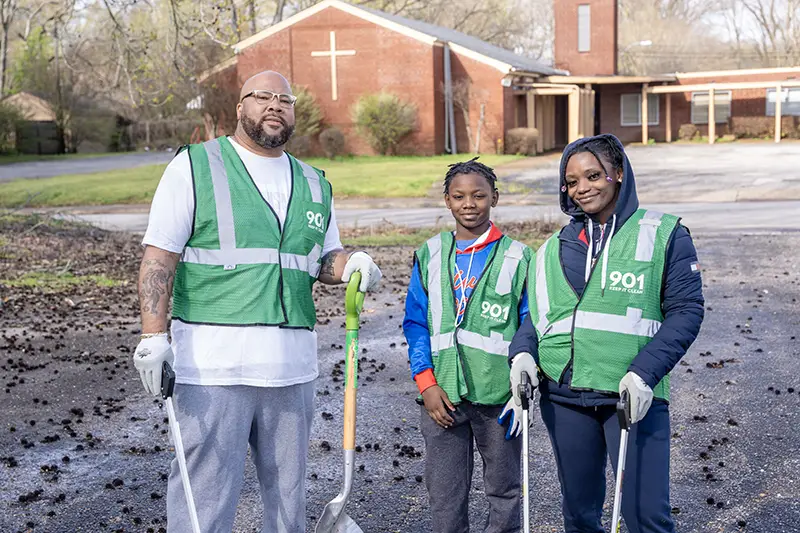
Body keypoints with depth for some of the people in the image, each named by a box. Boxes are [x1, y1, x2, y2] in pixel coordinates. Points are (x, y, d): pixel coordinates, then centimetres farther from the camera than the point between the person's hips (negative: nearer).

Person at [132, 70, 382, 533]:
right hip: (214, 362, -5)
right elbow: (159, 257, -4)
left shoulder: (314, 184, 17)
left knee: (289, 493, 13)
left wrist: (352, 264, 0)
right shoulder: (194, 166, 2)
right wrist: (154, 336, -15)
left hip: (293, 367, 5)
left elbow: (324, 260, 23)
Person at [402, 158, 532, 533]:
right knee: (444, 499, 7)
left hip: (498, 397, -1)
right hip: (442, 397, 2)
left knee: (504, 492, 12)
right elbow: (415, 323, 6)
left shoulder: (517, 258, 0)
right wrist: (427, 385, -4)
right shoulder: (430, 256, 6)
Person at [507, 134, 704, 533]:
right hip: (563, 396, 4)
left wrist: (645, 371, -17)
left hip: (633, 394, -4)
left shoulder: (663, 234, 0)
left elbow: (687, 309, -5)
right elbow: (537, 311, 17)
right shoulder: (557, 246, 13)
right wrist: (523, 352, -5)